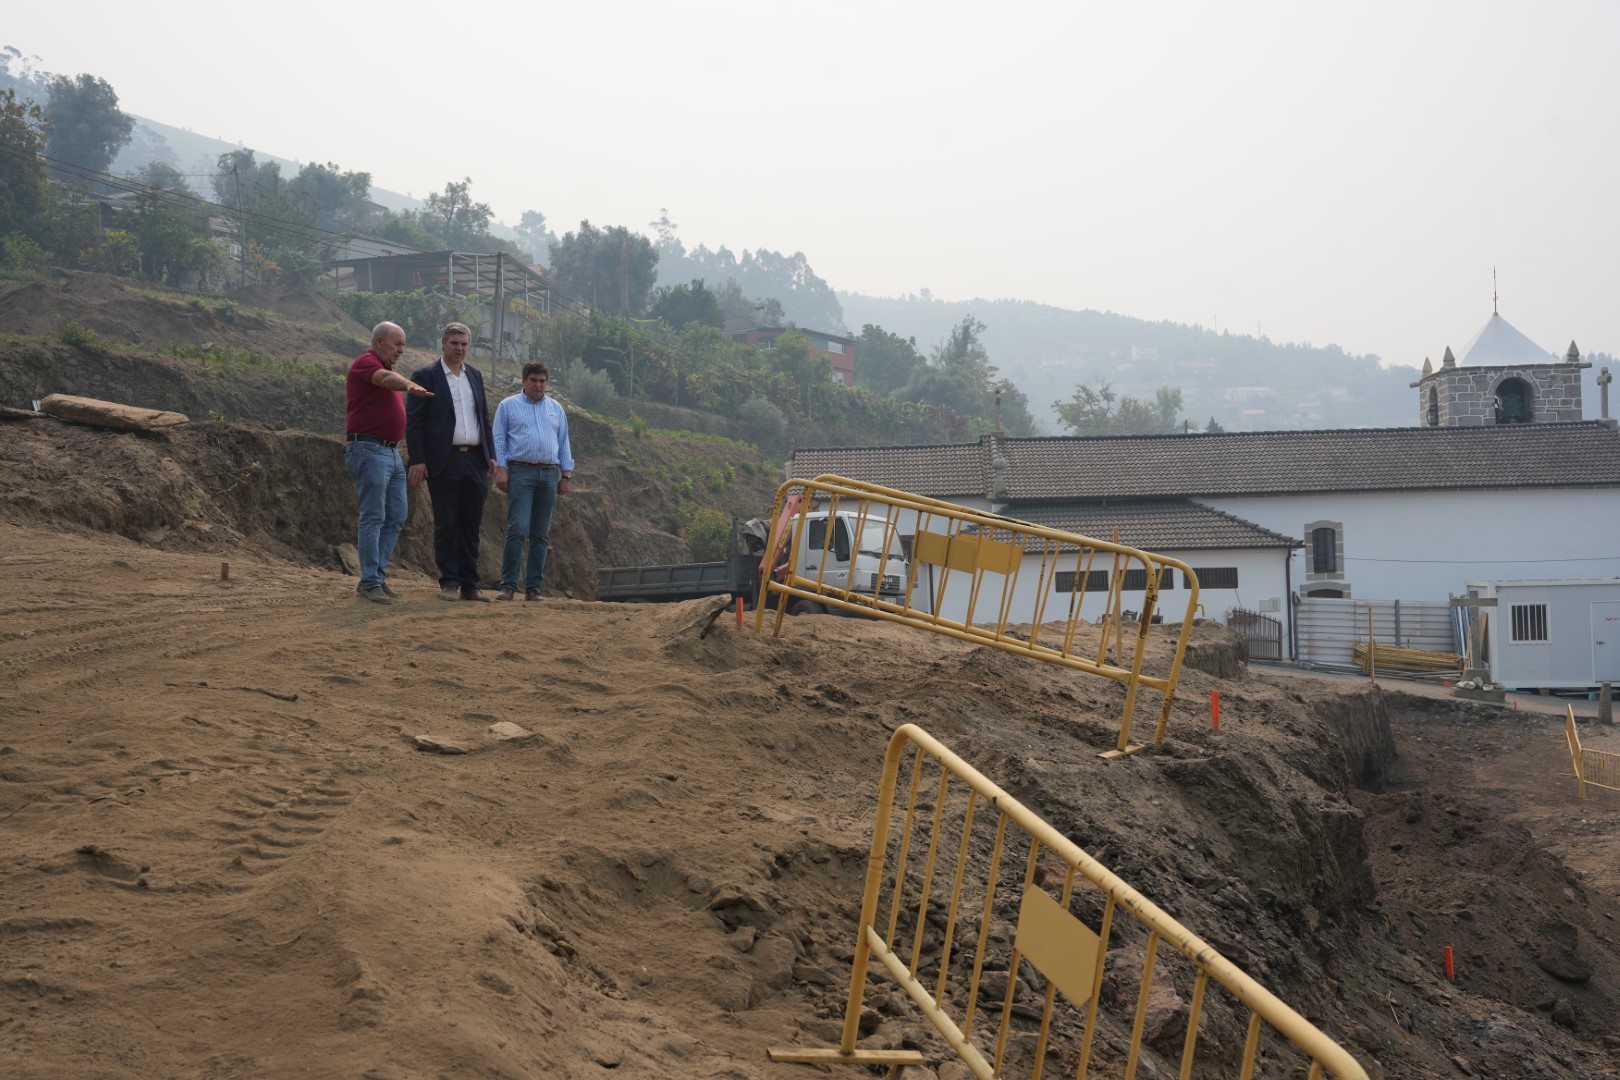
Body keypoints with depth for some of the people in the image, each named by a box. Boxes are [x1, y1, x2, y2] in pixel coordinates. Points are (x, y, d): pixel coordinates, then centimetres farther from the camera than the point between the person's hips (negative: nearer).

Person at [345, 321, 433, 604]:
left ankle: (377, 574, 14)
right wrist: (410, 385, -49)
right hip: (369, 450, -9)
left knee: (396, 517, 8)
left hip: (392, 453, 9)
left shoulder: (386, 369, 22)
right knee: (373, 517, -7)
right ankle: (370, 582, -3)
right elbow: (385, 378, -30)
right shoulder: (365, 363, -8)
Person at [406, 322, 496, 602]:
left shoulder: (475, 375, 15)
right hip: (444, 462, -5)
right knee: (446, 524, 1)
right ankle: (449, 583, 8)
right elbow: (413, 421, -6)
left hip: (475, 460, 5)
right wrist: (417, 460, -13)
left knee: (471, 525, 7)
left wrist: (491, 455, 12)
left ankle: (469, 584, 12)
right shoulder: (426, 376, -3)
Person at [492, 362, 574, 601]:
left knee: (541, 535, 3)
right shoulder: (508, 406, 7)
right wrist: (500, 470, -8)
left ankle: (533, 588, 6)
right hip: (520, 472, -4)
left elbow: (564, 444, 17)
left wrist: (567, 475, 10)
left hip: (549, 474, 4)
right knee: (518, 529, -14)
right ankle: (508, 585, -10)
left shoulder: (556, 409, 16)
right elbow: (499, 440, 3)